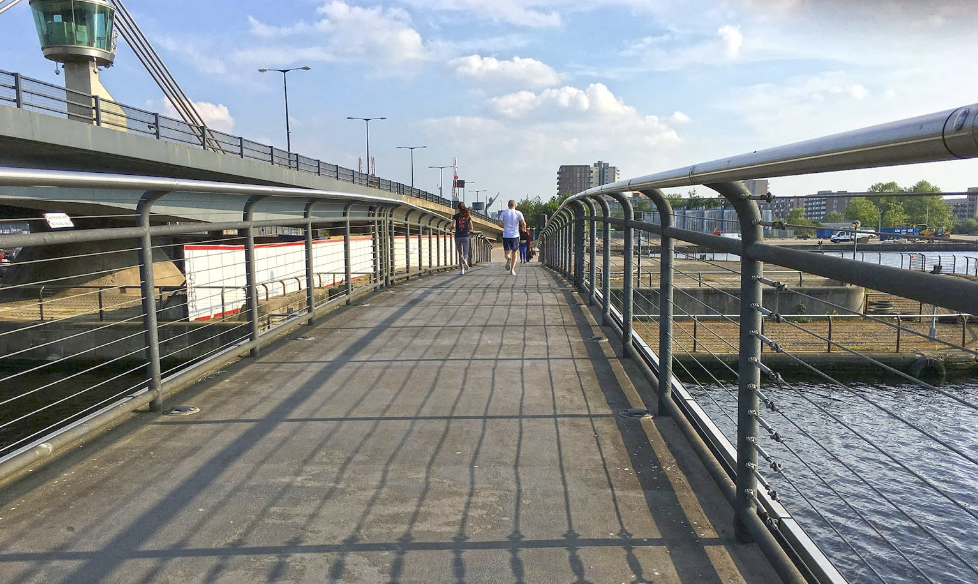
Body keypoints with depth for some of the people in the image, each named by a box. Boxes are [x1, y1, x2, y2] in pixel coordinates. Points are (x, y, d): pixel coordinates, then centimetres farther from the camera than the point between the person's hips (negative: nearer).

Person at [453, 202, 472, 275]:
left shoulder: (455, 216, -1)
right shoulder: (468, 216, 4)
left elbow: (453, 226, -12)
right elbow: (471, 227, 5)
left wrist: (451, 228, 10)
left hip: (458, 237, 0)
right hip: (465, 236, 0)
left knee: (460, 253, 12)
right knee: (466, 253, 0)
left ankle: (462, 270, 7)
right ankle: (465, 260, -36)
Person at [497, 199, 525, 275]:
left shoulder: (504, 212, 3)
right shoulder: (518, 213, 0)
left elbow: (499, 223, -4)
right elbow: (523, 223, -12)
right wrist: (524, 228, 10)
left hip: (506, 235, 0)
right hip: (515, 235, 0)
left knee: (507, 251, 9)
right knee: (514, 252, 11)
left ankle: (508, 257, -27)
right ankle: (512, 269, 5)